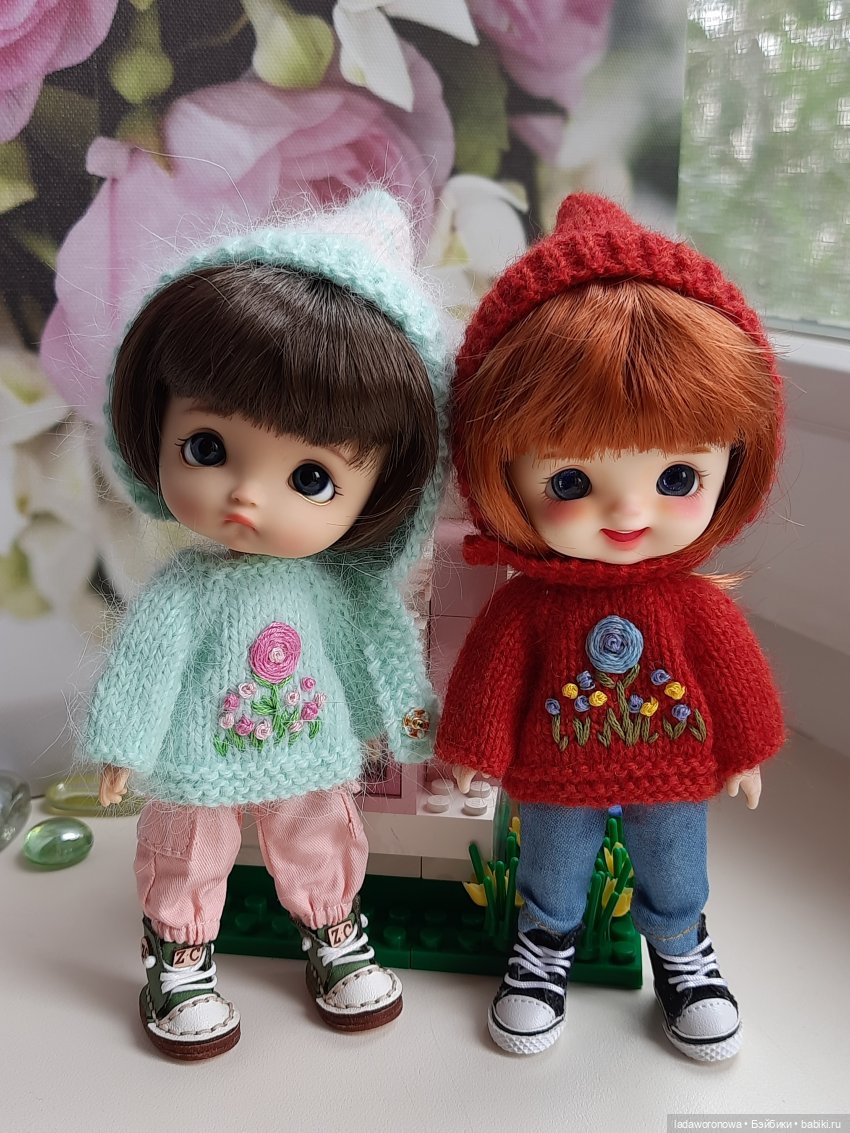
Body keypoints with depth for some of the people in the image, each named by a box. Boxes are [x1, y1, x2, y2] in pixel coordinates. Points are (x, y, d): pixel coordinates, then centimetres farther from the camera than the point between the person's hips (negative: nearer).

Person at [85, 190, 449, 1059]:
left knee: (322, 847, 24)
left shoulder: (346, 586, -18)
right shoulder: (181, 592, -24)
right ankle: (180, 964, 46)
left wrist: (406, 710, 3)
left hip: (313, 758, 3)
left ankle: (334, 940, 51)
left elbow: (383, 643, -4)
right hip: (199, 767, -2)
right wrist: (122, 745, -9)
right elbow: (143, 664, -14)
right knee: (186, 860, 20)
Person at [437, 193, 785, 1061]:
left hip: (675, 775, 2)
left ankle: (680, 947, 54)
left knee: (673, 869, 25)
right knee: (552, 867, 23)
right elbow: (492, 683, -12)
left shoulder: (700, 610, -19)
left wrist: (743, 753, 6)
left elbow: (735, 682, -3)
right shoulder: (525, 609, -24)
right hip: (557, 779, -1)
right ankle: (546, 944, 52)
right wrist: (474, 757, -3)